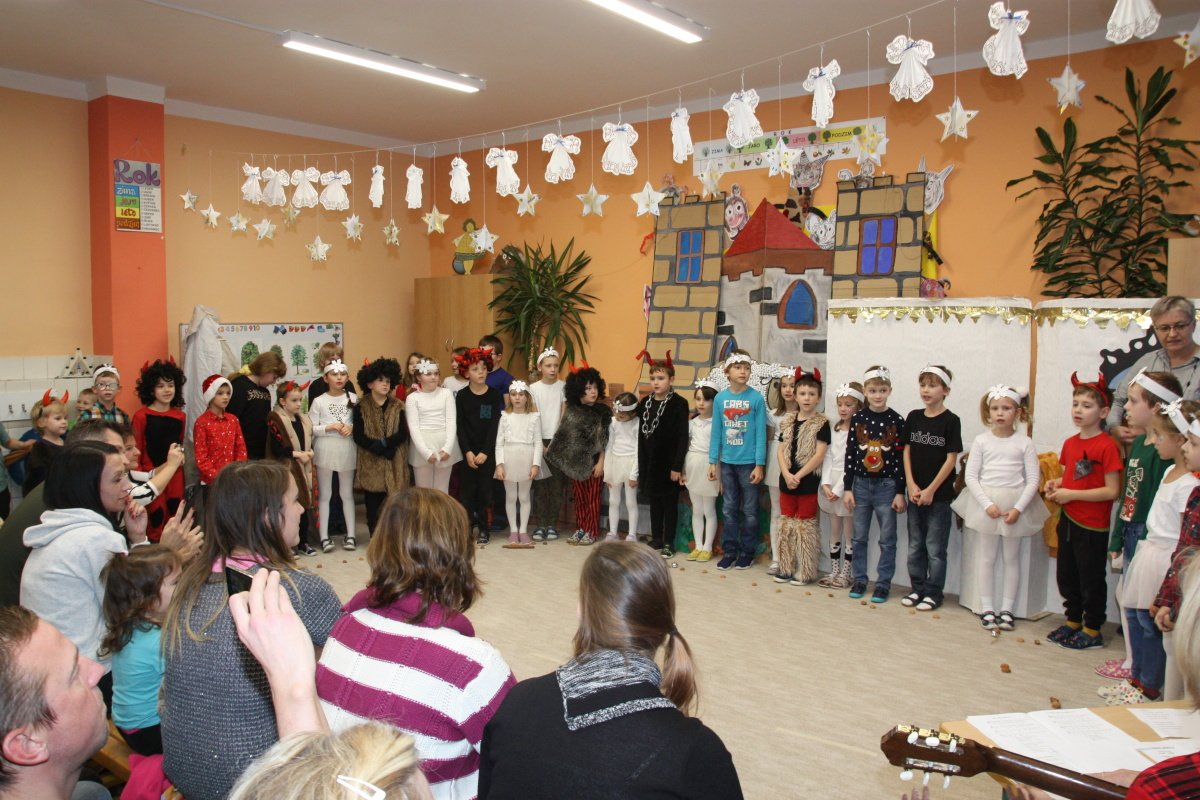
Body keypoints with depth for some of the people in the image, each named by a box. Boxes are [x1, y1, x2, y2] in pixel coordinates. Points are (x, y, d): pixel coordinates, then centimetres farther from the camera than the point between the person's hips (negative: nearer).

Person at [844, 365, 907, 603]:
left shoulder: (896, 421, -5)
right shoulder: (857, 419, 0)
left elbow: (901, 458, -5)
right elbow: (850, 455, 2)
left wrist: (900, 492, -7)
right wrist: (848, 488, 0)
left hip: (887, 486, -2)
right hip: (861, 485, 2)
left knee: (887, 539, 6)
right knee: (859, 537, 10)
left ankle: (883, 583, 16)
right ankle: (859, 579, 22)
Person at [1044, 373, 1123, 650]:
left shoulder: (1106, 446, -17)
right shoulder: (1070, 443, 6)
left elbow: (1112, 491, -20)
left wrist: (1071, 494, -20)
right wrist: (1056, 484, -1)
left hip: (1092, 526, -7)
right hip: (1068, 520, 8)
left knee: (1091, 579, 7)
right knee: (1066, 575, 18)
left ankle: (1092, 631, 21)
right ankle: (1073, 622, 35)